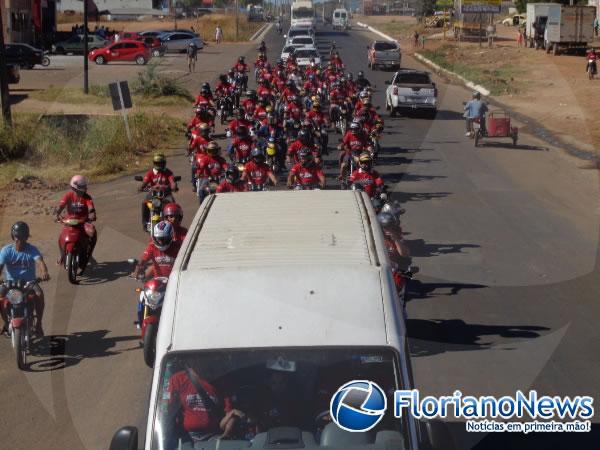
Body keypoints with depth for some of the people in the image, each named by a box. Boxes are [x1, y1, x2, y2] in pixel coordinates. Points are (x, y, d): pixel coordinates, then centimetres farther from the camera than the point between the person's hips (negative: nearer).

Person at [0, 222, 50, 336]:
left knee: (39, 294, -31)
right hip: (11, 282, 1)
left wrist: (44, 272, -48)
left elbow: (40, 262, -25)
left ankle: (38, 324, -17)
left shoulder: (32, 250, -7)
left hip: (29, 282, -1)